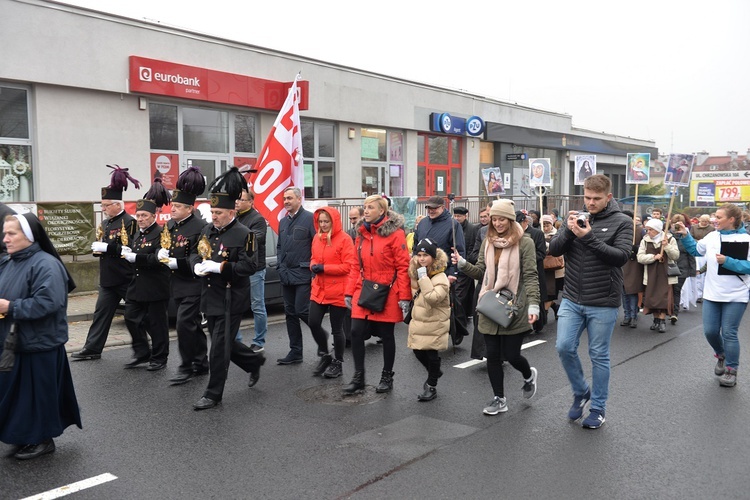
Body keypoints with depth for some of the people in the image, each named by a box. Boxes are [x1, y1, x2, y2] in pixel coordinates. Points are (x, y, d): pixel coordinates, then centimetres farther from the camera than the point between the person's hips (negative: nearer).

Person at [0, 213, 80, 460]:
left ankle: (43, 439, 18)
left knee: (38, 392, 3)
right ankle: (26, 435, 31)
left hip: (39, 344, -9)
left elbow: (47, 302, -28)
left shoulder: (45, 264, -18)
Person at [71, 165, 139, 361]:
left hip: (127, 278, -8)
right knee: (101, 313, 9)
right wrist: (97, 248, -5)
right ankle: (92, 349, 15)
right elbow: (100, 245, 18)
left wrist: (107, 247, -23)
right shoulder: (105, 223, 13)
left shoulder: (129, 222, -12)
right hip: (108, 278, 8)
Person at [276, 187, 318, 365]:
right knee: (290, 313, 9)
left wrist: (314, 269, -15)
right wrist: (281, 267, 9)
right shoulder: (283, 222, 15)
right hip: (286, 275, 8)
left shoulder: (309, 218, -8)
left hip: (303, 275, -8)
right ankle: (295, 352, 17)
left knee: (302, 310, -10)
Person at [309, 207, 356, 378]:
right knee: (313, 323, 3)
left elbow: (349, 266, -15)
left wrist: (324, 268, -18)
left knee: (336, 328, 4)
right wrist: (313, 266, -2)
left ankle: (337, 363, 21)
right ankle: (324, 356, 26)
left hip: (337, 291, -6)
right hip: (319, 290, 6)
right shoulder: (317, 238, 9)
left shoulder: (344, 239, -11)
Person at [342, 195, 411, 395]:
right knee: (356, 332, -1)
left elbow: (403, 267, -12)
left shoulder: (395, 234, -9)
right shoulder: (362, 234, 10)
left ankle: (387, 377, 24)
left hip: (387, 295, -5)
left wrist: (404, 297, -16)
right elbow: (356, 267, 13)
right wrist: (349, 292, 9)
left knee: (386, 335, 7)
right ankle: (358, 377, 14)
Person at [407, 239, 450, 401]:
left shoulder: (440, 278, -17)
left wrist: (423, 278, -28)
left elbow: (433, 298, -32)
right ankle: (434, 373, 38)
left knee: (431, 354, 1)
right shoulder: (417, 272, 8)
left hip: (434, 324, -7)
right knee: (418, 351, 12)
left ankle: (431, 386, 18)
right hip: (418, 322, 7)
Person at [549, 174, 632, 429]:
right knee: (564, 347, -2)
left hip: (603, 303, -3)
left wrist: (589, 238, -24)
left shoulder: (622, 222, -4)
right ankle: (581, 392, 24)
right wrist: (568, 231, -18)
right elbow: (554, 249, 1)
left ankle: (598, 408, 22)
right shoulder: (576, 217, 7)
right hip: (571, 300, 3)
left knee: (599, 355, 6)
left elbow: (622, 255, -16)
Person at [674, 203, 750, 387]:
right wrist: (685, 234, 6)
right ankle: (722, 356, 35)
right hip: (712, 294, 5)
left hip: (735, 296, -4)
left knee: (729, 333, -2)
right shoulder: (712, 236, 2)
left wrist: (727, 261, -23)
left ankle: (731, 370, 15)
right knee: (710, 331, 6)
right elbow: (695, 250, 17)